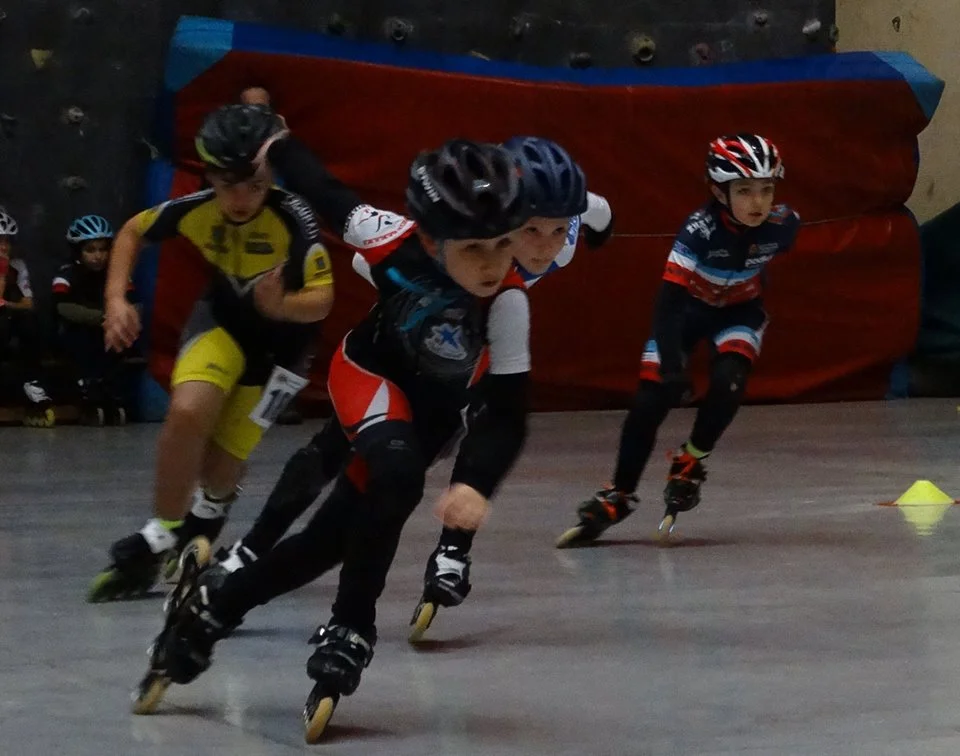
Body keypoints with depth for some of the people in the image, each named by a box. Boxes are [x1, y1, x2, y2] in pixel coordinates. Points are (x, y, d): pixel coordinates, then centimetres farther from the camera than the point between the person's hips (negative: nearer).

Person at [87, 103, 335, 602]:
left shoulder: (294, 220, -31)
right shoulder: (195, 210, -20)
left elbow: (321, 301, -29)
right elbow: (132, 232, -1)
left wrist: (281, 305, -49)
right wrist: (116, 300, -11)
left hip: (283, 336, -2)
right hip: (223, 318, 2)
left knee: (221, 458, -3)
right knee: (188, 410, -26)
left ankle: (209, 510, 37)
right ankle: (159, 538, -10)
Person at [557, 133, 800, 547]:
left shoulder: (782, 225, -25)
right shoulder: (700, 229, -36)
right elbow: (668, 301, -39)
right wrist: (671, 364, -48)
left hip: (741, 310, 2)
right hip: (688, 307, -2)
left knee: (728, 381, -24)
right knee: (652, 396, -9)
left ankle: (691, 462, 2)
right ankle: (618, 494, 6)